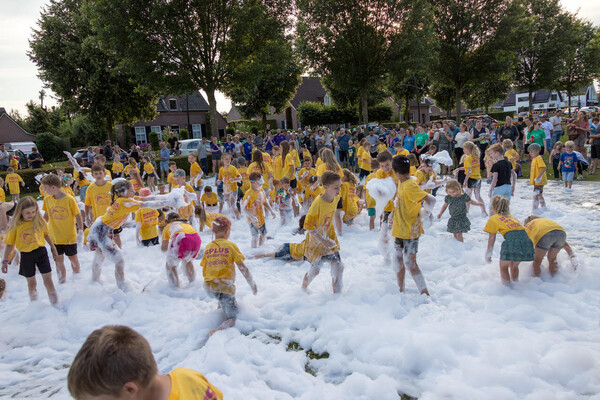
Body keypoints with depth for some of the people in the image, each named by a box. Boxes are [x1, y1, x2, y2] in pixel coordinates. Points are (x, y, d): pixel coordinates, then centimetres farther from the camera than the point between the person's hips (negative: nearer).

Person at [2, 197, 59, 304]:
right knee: (31, 282, 13)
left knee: (48, 279, 3)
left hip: (41, 252, 1)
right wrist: (5, 260, -4)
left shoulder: (40, 221, -4)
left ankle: (55, 303, 12)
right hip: (26, 256, -1)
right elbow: (9, 244, -3)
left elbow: (46, 235, 12)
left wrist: (53, 249, 19)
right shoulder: (16, 225, -9)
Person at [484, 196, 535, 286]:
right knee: (514, 266, 28)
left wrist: (488, 253, 22)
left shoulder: (493, 218, 14)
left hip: (512, 241, -5)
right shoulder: (511, 216, 31)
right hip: (526, 240, 6)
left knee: (503, 267, 17)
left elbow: (491, 237, 12)